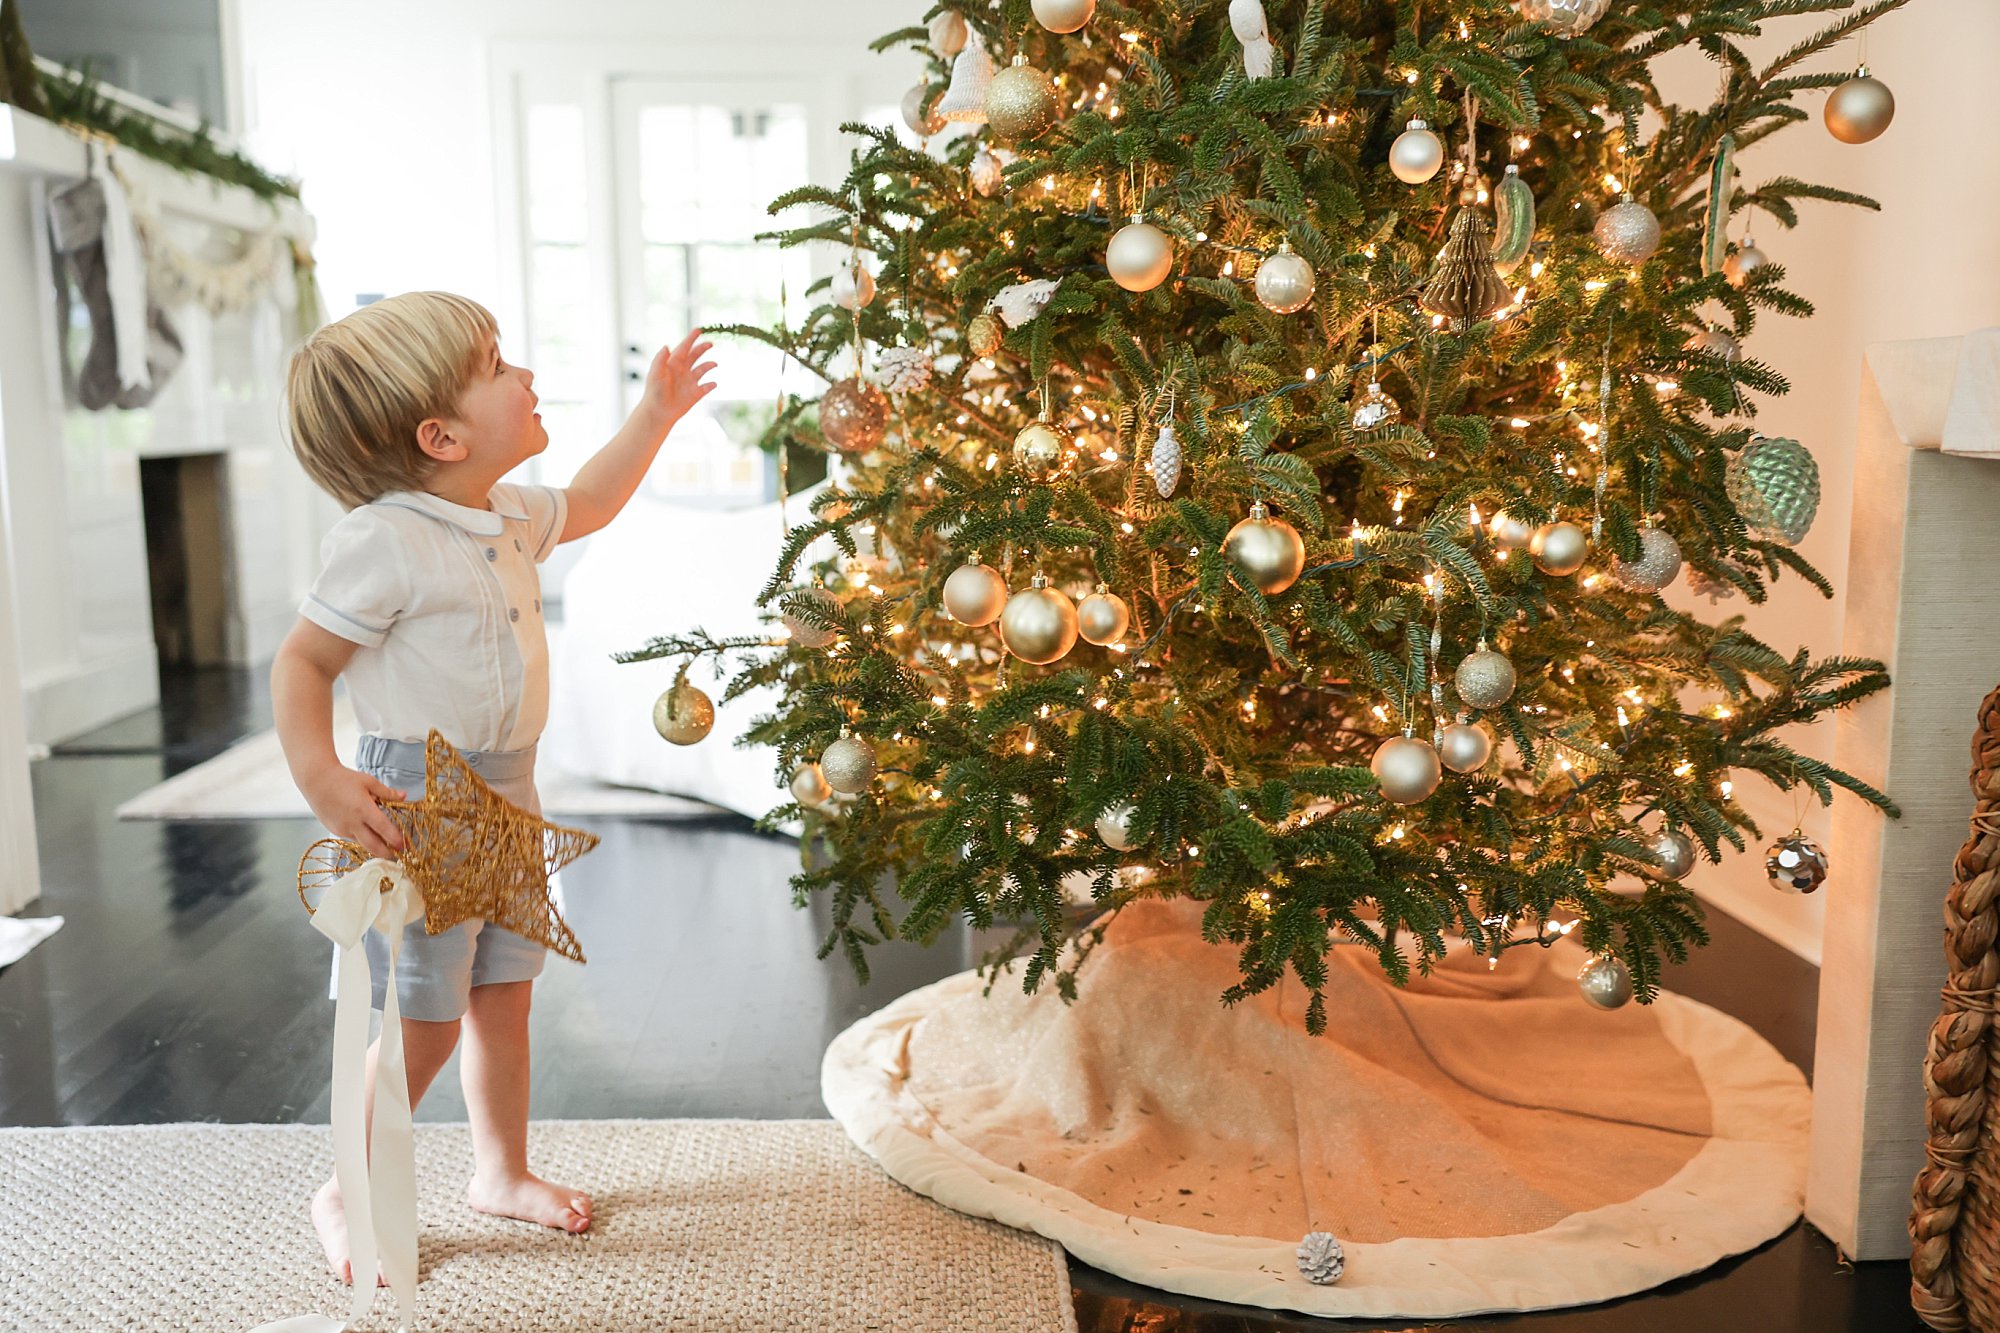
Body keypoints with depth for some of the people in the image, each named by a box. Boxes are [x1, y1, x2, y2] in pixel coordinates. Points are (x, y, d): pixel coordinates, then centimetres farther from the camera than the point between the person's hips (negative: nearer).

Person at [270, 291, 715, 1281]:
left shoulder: (510, 518, 6)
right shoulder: (384, 541, -20)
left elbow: (588, 503, 27)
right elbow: (302, 660, -16)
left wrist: (655, 413, 23)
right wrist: (321, 780, -28)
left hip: (506, 792, 8)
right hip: (417, 805, -8)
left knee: (503, 997, 17)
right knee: (425, 1021, 2)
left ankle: (501, 1171, 35)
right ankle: (345, 1194, 24)